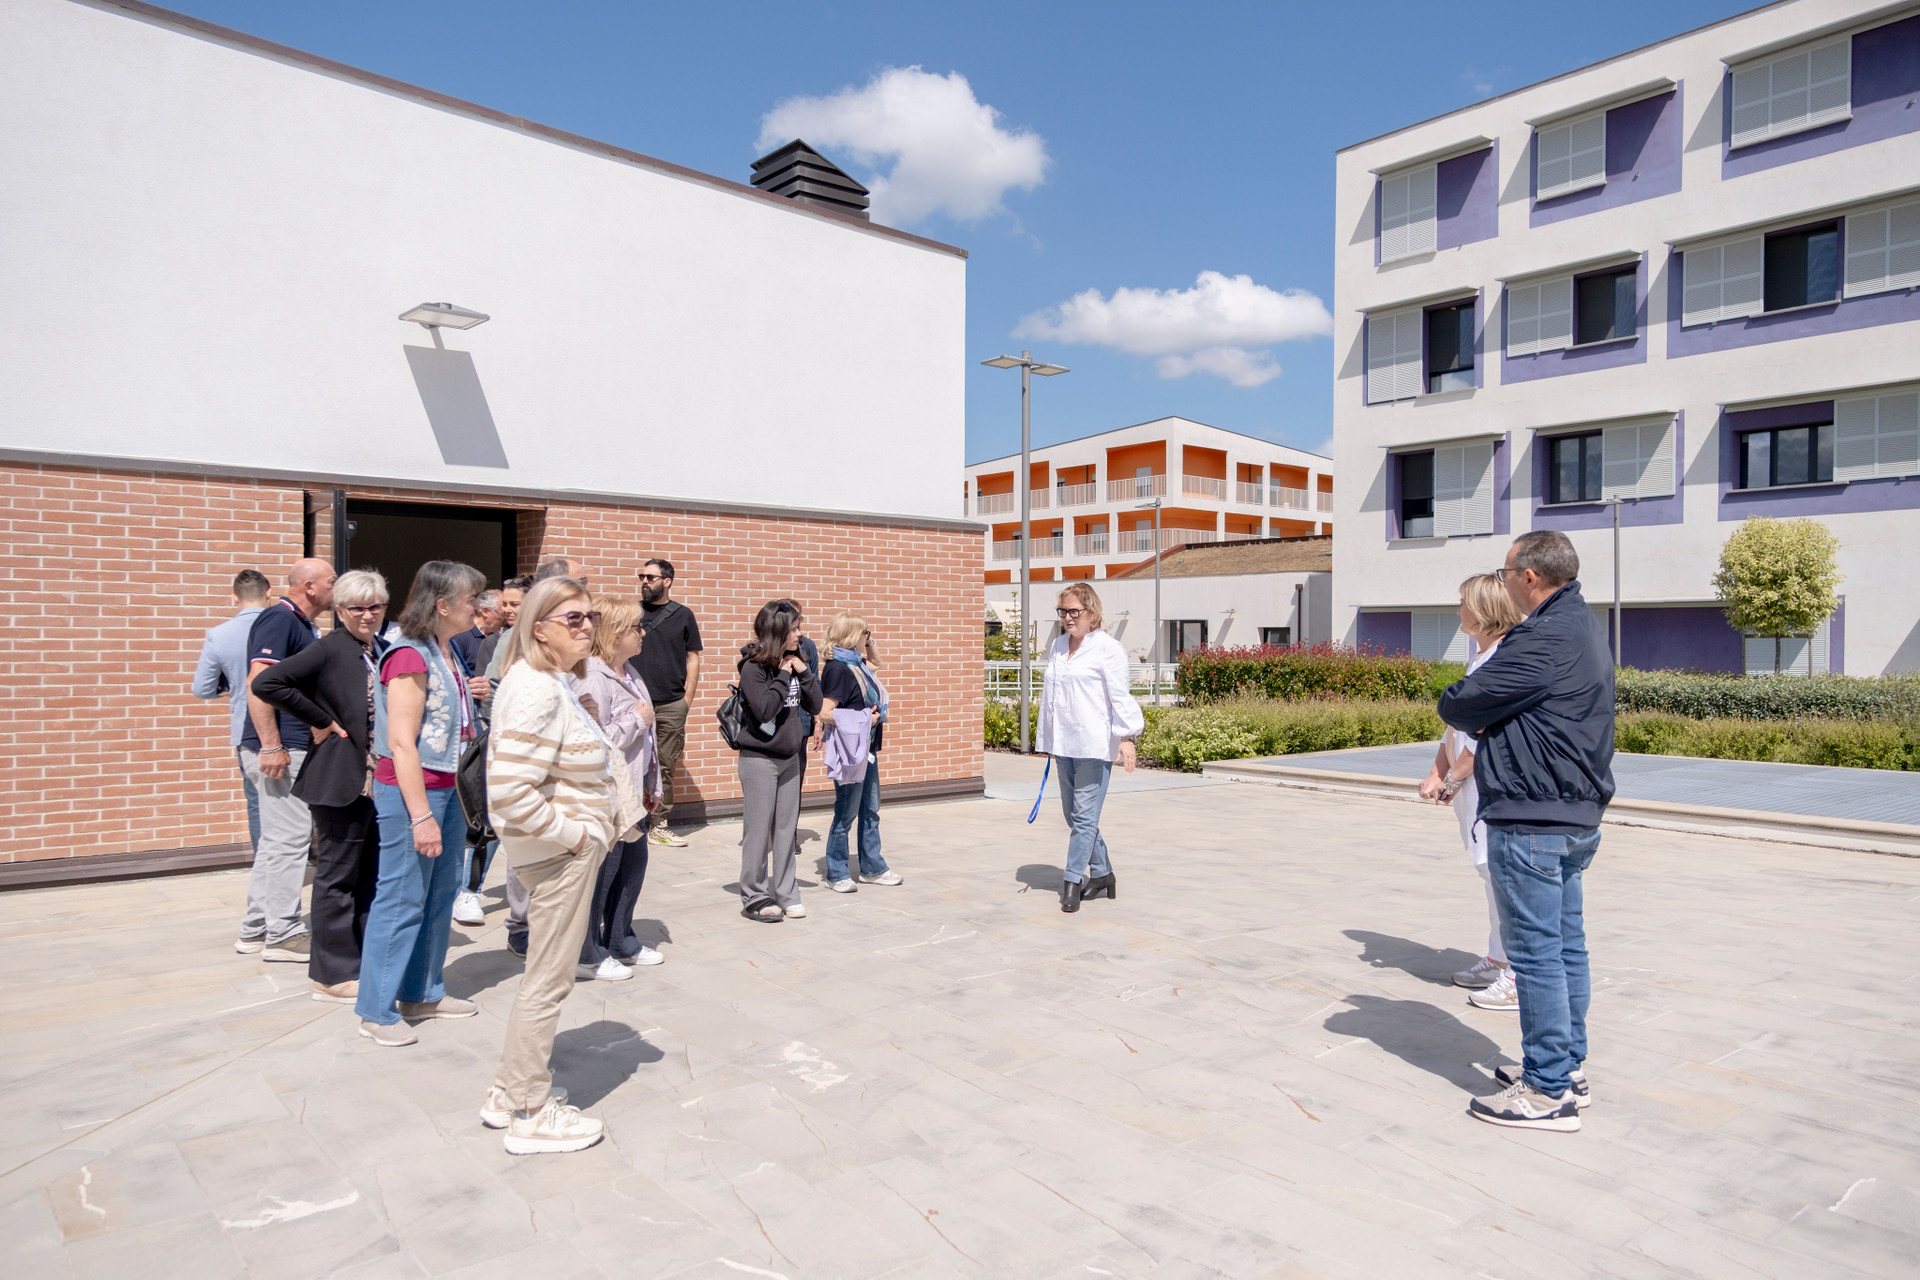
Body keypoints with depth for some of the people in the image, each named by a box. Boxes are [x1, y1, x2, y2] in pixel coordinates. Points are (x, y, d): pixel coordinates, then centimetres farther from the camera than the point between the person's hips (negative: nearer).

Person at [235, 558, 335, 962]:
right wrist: (272, 745, -25)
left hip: (291, 748, 11)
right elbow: (258, 683, -22)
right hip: (279, 749, -10)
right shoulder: (279, 619, -12)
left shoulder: (302, 625, 18)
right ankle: (283, 934, 4)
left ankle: (255, 929, 24)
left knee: (276, 841, 15)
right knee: (290, 839, -5)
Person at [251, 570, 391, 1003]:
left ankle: (364, 963, 27)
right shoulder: (330, 649, -11)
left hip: (380, 781, 7)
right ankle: (333, 975, 14)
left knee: (370, 874, 15)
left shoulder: (384, 650, 10)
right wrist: (320, 721, -14)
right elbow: (267, 683, -19)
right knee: (337, 876, 3)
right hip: (343, 780, -7)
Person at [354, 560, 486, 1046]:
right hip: (412, 789, -9)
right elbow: (401, 743, -19)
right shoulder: (410, 657, -16)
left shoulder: (446, 651, 10)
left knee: (441, 892, 15)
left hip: (447, 787, 9)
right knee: (402, 899, -1)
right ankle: (377, 1011, 12)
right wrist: (421, 816, -20)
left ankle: (422, 993, 28)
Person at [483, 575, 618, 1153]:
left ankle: (510, 1093, 36)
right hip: (559, 854, -11)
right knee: (548, 981, 3)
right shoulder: (537, 693, -23)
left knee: (546, 975, 22)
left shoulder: (552, 682, 10)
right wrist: (572, 833, -19)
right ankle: (531, 1116, 19)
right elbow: (510, 794, -29)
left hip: (566, 849, 11)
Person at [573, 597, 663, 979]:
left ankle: (621, 942, 31)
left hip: (632, 788, 10)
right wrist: (637, 719, -14)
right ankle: (590, 955, 14)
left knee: (634, 861, 16)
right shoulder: (594, 679, -17)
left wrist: (650, 785, 19)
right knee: (604, 870, 0)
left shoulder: (629, 674, 13)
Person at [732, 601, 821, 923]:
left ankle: (784, 893, 20)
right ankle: (754, 898, 12)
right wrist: (783, 675, -16)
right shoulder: (753, 668, -12)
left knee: (787, 828, 11)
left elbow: (815, 706, 6)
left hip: (790, 757, 6)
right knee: (759, 829, 1)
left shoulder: (794, 663, 7)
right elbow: (765, 708, -24)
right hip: (760, 759, -6)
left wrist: (803, 672, -6)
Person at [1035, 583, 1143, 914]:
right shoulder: (1056, 647, 16)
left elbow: (1120, 695, -8)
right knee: (1073, 814, 11)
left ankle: (1073, 880, 1)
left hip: (1094, 744, -7)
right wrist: (1046, 740, 21)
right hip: (1064, 744, 7)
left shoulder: (1107, 647, -4)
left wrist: (1127, 737, -15)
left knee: (1084, 815, -6)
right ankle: (1102, 873, 24)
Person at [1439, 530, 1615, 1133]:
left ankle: (1549, 1093, 8)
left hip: (1531, 821, -10)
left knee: (1536, 953, -2)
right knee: (1567, 946, 18)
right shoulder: (1586, 627, 14)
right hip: (1576, 815, 11)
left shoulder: (1544, 640, -21)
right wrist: (1494, 726, -1)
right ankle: (1568, 1067, 30)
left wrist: (1480, 720, 2)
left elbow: (1456, 705, -18)